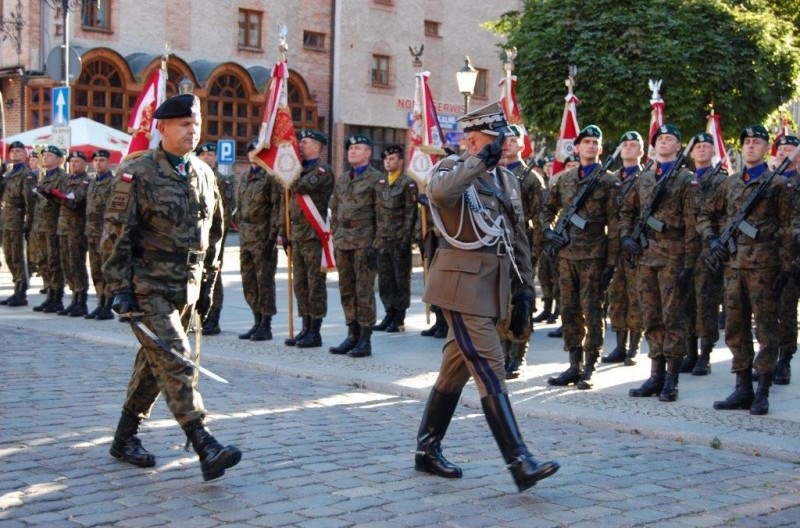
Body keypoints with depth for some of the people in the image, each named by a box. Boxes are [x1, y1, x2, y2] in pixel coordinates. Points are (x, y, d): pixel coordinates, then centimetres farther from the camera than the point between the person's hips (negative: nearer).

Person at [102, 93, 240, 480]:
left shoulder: (204, 175, 9)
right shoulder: (137, 174, -9)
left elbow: (213, 233, 18)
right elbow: (116, 234, -9)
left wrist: (207, 282, 16)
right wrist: (120, 288, -14)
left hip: (186, 288, 7)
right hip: (148, 288, -6)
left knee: (154, 362, 14)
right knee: (175, 362, -13)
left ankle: (125, 439, 28)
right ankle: (206, 448, -17)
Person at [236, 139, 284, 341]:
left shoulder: (271, 177, -8)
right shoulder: (245, 178, 16)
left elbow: (277, 208, -13)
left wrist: (272, 237, -17)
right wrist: (240, 231, 15)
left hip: (263, 238, -8)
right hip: (246, 237, 8)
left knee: (264, 281, -4)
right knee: (249, 282, 11)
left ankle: (266, 326, 1)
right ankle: (257, 322, 20)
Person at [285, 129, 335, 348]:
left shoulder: (322, 169, -7)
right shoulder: (302, 168, 19)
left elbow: (303, 186, -23)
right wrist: (287, 231, 16)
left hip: (315, 235, -8)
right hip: (298, 235, 8)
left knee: (315, 283, -3)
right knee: (300, 284, 10)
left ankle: (315, 332, 1)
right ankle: (306, 329, 18)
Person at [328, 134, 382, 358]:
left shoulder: (376, 179, -3)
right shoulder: (341, 180, 16)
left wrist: (376, 246, -13)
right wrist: (335, 240, 13)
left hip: (364, 242, -6)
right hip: (343, 242, 6)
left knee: (364, 291, -4)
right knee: (346, 291, 9)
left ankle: (365, 340, 2)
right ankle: (352, 335, 18)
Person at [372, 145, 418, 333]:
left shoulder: (408, 183, -5)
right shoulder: (380, 183, 13)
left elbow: (411, 213, -10)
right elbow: (376, 210, 15)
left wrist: (406, 239, -15)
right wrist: (375, 237, 9)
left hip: (399, 240, -6)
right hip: (382, 240, 6)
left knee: (401, 279, 1)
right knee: (385, 279, 8)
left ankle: (399, 319, 6)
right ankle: (390, 314, 17)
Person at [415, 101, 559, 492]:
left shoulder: (507, 180, 15)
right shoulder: (451, 169, -6)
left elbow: (518, 240, 18)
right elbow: (440, 192, -33)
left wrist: (523, 290, 14)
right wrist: (481, 160, -27)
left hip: (493, 285, 8)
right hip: (463, 284, -8)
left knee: (456, 369, 14)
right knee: (491, 373, -11)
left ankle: (427, 451, 26)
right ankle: (520, 464, -12)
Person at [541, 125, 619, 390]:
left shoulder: (609, 181, -1)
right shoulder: (564, 179, 12)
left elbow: (614, 224, -4)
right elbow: (547, 209, 23)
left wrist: (612, 261, -9)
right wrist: (548, 231, 3)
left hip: (593, 255, -5)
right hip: (566, 253, 5)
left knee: (592, 311, -3)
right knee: (569, 310, 8)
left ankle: (589, 370, 3)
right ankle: (574, 365, 17)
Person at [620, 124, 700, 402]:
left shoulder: (687, 180, -1)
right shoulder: (643, 179, 15)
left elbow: (692, 225, -6)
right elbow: (627, 211, 23)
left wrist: (689, 265, -12)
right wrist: (626, 236, 3)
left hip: (672, 257, -5)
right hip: (645, 256, 5)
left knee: (673, 317, -3)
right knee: (651, 319, 9)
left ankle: (671, 380, 2)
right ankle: (656, 376, 16)